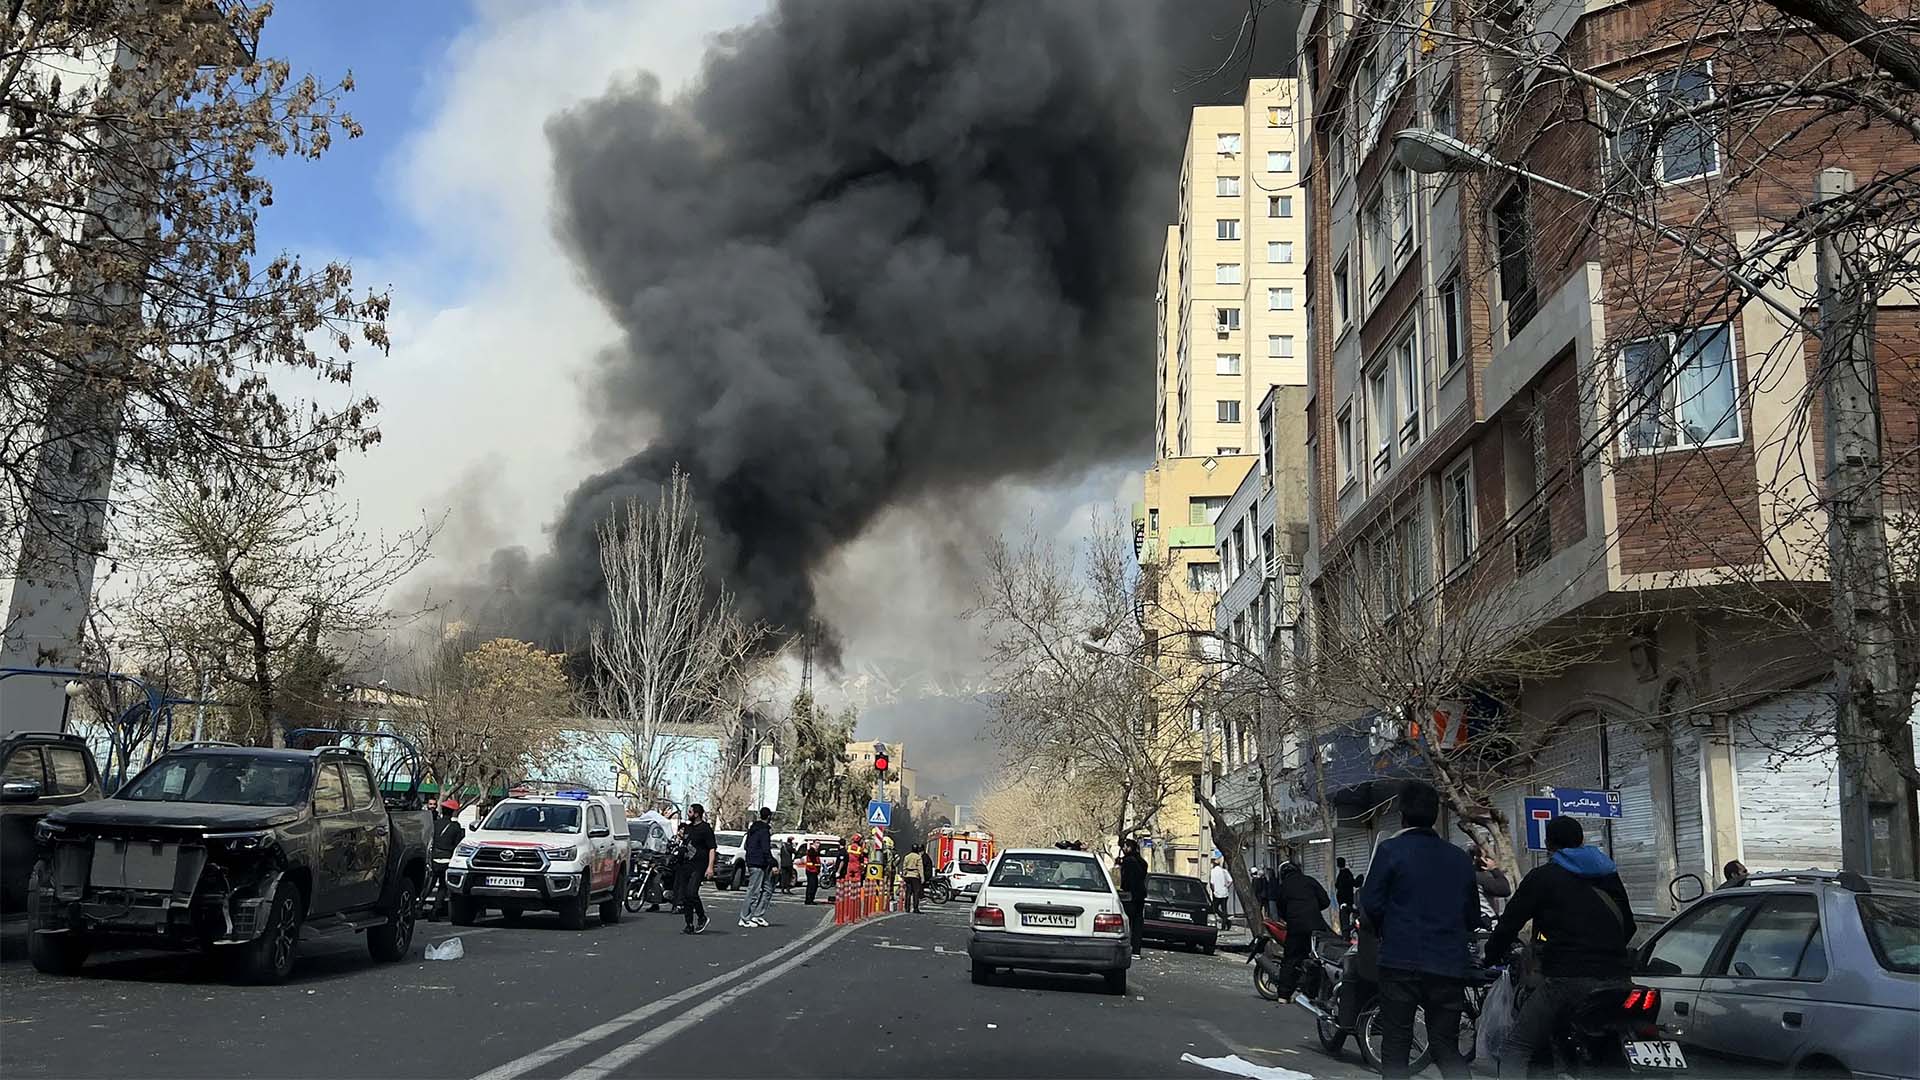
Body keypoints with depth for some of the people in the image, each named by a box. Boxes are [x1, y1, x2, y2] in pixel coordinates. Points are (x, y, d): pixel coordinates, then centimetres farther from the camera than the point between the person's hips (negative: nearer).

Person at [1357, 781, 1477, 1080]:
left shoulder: (1390, 850, -6)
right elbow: (1473, 916, 13)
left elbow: (1370, 904, -8)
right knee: (1446, 1046, 11)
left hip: (1401, 961, -4)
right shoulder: (1460, 858, 8)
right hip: (1450, 966, 4)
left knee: (1395, 1044, 4)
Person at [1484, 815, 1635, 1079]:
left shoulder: (1541, 877, 4)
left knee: (1516, 1048, -4)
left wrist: (1491, 957, 18)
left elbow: (1509, 923, 2)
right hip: (1616, 979, 6)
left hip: (1567, 977, -6)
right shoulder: (1609, 875, 20)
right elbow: (1628, 925, 28)